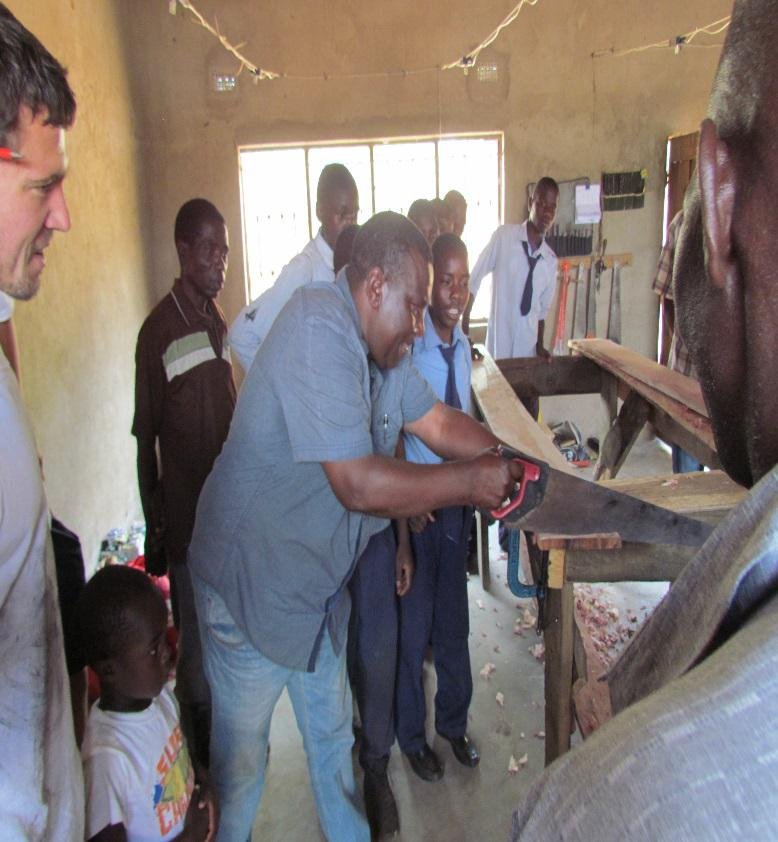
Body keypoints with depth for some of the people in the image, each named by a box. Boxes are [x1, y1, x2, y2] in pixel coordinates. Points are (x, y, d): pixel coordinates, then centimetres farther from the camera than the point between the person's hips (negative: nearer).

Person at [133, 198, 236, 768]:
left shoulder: (217, 320, 9)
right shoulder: (160, 330, -14)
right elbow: (146, 438, -12)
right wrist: (154, 530, -10)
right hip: (187, 513, -7)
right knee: (196, 639, 8)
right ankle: (203, 750, 29)